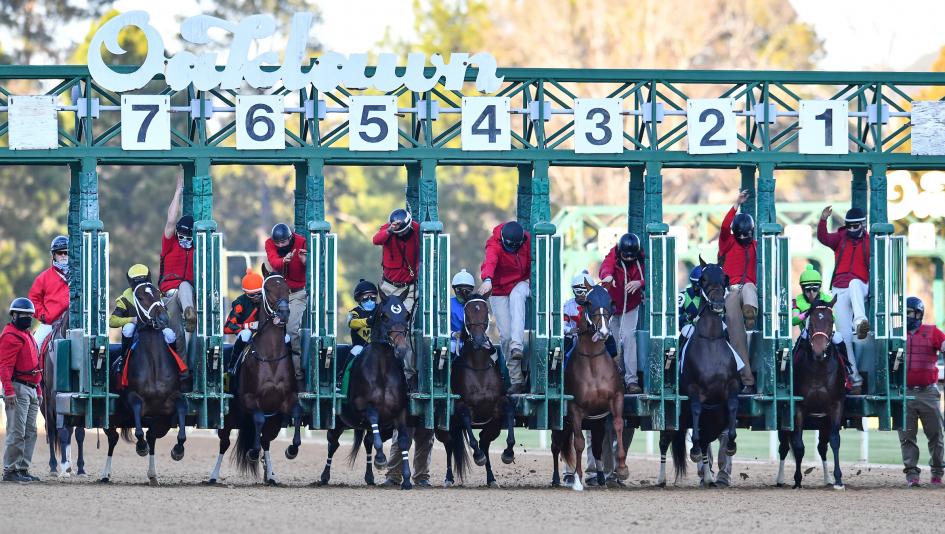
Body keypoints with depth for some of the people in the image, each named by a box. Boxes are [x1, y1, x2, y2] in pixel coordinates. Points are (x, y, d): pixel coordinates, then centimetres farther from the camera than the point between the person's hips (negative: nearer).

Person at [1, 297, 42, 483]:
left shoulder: (27, 336, 21)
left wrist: (38, 391, 22)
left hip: (31, 390, 10)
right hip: (18, 388, -10)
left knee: (30, 432, 10)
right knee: (17, 432, -10)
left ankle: (23, 469, 14)